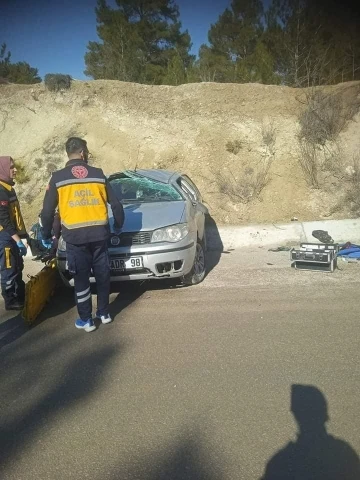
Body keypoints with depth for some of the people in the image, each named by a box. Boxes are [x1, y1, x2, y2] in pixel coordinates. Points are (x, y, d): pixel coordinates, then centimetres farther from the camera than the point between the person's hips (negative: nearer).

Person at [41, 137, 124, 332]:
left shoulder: (58, 178, -1)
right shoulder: (98, 174, 5)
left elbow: (47, 212, 1)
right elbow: (116, 205, 9)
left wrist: (46, 236, 15)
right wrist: (118, 226, 26)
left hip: (75, 236, -2)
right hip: (99, 234, 2)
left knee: (81, 278, 8)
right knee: (102, 275, 15)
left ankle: (86, 320, 16)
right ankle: (104, 313, 27)